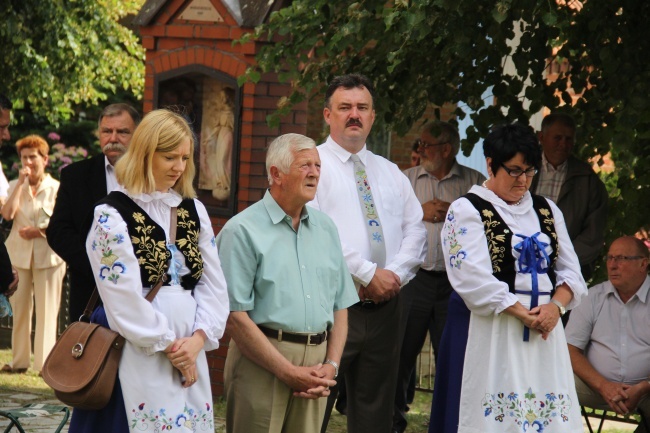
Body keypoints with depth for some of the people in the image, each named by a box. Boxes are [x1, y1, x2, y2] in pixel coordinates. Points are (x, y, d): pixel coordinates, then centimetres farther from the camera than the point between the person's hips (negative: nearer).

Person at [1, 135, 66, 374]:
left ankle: (45, 362, -1)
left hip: (48, 256, -2)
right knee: (19, 308, 3)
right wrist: (21, 183, -10)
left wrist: (38, 231, -13)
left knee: (46, 310, -3)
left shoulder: (57, 188, 1)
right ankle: (19, 360, 10)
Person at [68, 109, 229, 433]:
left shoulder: (194, 212, 13)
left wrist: (198, 339, -7)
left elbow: (214, 285, 9)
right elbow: (124, 299, -12)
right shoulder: (112, 215, -6)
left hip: (189, 353, 6)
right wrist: (170, 346, -8)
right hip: (137, 357, -6)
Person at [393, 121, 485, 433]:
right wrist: (418, 212, -7)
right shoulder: (405, 179, 11)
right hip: (414, 277, 1)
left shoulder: (474, 182, 6)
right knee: (402, 350, 3)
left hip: (457, 281, -1)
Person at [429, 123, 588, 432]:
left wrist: (555, 306, -8)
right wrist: (522, 313, -15)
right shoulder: (467, 210, -2)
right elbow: (474, 279, -13)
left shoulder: (547, 210, 16)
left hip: (544, 325, 5)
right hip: (490, 330, -5)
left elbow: (570, 270, 12)